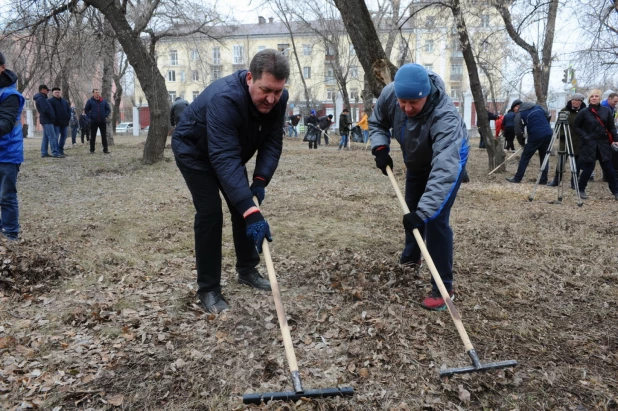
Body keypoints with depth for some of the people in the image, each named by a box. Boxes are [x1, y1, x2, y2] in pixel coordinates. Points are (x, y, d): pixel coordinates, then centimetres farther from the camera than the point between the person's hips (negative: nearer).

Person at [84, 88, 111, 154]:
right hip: (93, 122, -2)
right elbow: (86, 110, 4)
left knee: (104, 136, 3)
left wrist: (105, 116, -2)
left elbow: (108, 109, 11)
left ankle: (105, 149, 6)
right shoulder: (90, 101, 1)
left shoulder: (103, 101, 7)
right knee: (93, 136, 4)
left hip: (102, 121, 2)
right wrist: (90, 116, -7)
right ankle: (92, 150, 9)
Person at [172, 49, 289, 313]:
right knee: (210, 212, -14)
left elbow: (272, 143, -15)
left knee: (244, 205, 5)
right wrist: (251, 212, -54)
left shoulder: (278, 98, -21)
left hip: (231, 149, 7)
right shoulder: (224, 98, -42)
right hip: (194, 150, -6)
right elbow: (224, 159, -48)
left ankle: (247, 270, 23)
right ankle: (208, 289, -3)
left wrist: (260, 179, -31)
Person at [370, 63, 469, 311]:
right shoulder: (389, 95, -27)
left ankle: (444, 288, -6)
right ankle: (411, 257, 47)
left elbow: (444, 170, -52)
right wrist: (380, 148, -23)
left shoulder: (445, 116, -44)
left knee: (435, 219, -16)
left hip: (449, 159, -6)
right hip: (416, 160, 6)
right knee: (411, 210, 19)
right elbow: (377, 123, -4)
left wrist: (423, 212, -59)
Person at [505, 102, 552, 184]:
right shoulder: (538, 107, 17)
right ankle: (543, 180, 14)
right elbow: (548, 116, 21)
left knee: (525, 157, 6)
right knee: (544, 157, 13)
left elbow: (518, 131, 1)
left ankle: (517, 178, 11)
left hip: (535, 136, -5)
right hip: (548, 134, 6)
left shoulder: (519, 114, 1)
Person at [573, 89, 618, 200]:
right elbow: (576, 126, 2)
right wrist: (585, 137, -10)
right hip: (589, 144, -2)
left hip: (604, 144, 2)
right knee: (588, 168, -1)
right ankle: (581, 190, 17)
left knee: (608, 168, 4)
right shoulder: (583, 112, -4)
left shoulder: (607, 110, 3)